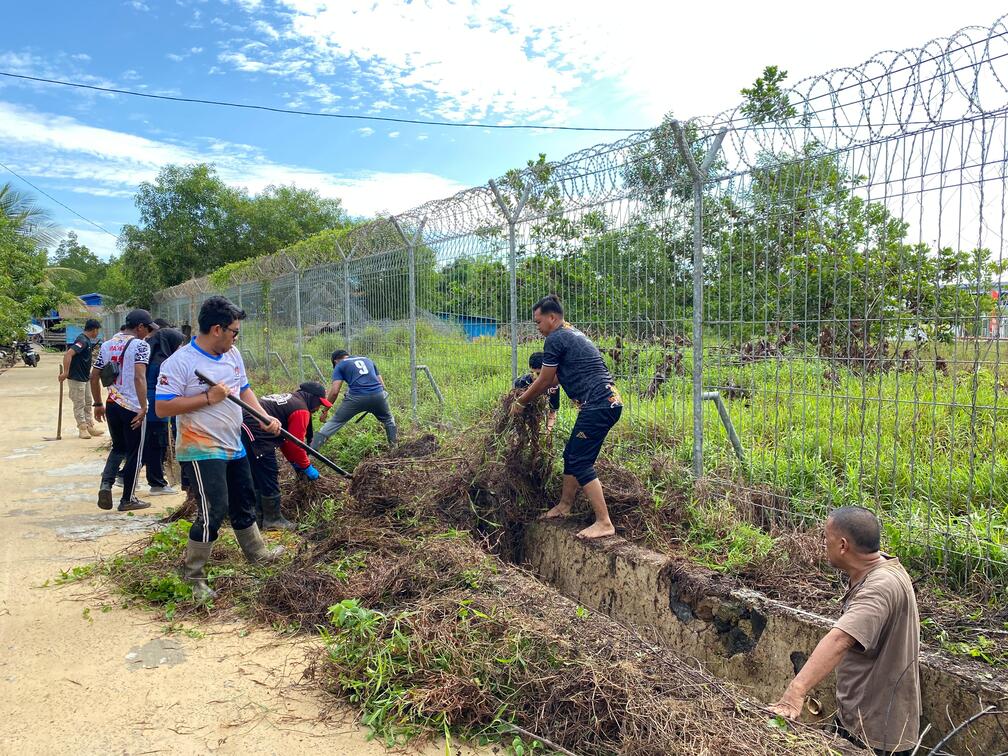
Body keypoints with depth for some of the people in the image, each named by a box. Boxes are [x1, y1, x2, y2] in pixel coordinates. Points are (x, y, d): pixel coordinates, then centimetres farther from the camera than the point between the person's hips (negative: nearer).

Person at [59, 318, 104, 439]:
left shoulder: (87, 340, 8)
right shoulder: (82, 340, -21)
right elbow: (68, 354, -31)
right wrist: (65, 372, -33)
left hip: (85, 378, 10)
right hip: (76, 378, -10)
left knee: (88, 403, 15)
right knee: (79, 404, 0)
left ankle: (90, 426, 22)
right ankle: (82, 428, 7)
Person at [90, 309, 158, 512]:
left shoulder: (107, 345, 11)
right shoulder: (140, 345, -11)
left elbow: (94, 376, 13)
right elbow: (139, 377, -23)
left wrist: (98, 404, 22)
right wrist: (143, 407, -24)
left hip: (112, 405, 6)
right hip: (133, 407, -6)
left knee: (118, 447, 23)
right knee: (134, 453, 6)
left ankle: (106, 483, 1)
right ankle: (128, 499, 13)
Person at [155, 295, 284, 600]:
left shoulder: (233, 355, 5)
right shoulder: (180, 362, -19)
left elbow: (244, 389, 16)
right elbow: (162, 407, -22)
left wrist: (265, 418, 1)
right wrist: (208, 397, -26)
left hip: (234, 447, 8)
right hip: (201, 451, -8)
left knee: (244, 504, 21)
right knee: (213, 512, -9)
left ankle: (257, 554, 40)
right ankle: (193, 577, 7)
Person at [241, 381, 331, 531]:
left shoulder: (289, 399, 23)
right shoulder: (301, 410, -7)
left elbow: (285, 438, 26)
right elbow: (295, 444, -9)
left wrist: (294, 462, 26)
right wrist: (307, 467, 4)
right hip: (255, 434, -11)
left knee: (257, 476, 21)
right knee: (269, 477, 1)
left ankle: (258, 517, 31)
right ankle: (272, 520, 11)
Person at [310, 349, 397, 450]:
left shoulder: (339, 366, 15)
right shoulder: (367, 360, 28)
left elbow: (335, 391, 3)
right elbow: (382, 384, 25)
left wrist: (325, 410, 12)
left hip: (356, 397, -3)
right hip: (378, 395, 3)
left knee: (334, 422, 10)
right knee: (389, 421, 29)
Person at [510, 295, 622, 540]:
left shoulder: (555, 339, -8)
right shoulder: (573, 334, 22)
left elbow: (543, 382, -2)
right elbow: (554, 380, 29)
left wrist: (521, 403, 12)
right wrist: (528, 393, 34)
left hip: (597, 404, -10)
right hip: (609, 401, 10)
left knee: (581, 462, -8)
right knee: (571, 454, 19)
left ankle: (604, 523, -8)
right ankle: (564, 506, 31)